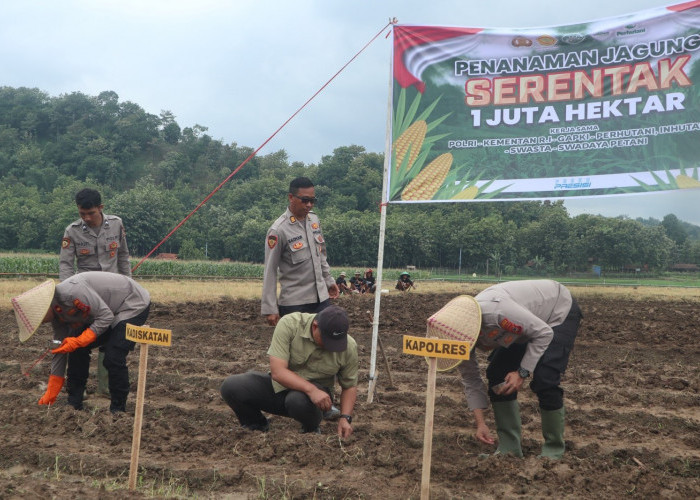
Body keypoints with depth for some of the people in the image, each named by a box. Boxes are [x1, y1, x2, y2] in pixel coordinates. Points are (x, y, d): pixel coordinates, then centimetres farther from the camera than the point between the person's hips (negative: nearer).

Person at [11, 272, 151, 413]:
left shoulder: (71, 292, -32)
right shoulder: (57, 313, -3)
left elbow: (106, 316, -28)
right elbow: (60, 349, 4)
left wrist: (78, 341, -29)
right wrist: (50, 394, 6)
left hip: (134, 305, -9)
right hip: (107, 311, 9)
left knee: (113, 358, -18)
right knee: (78, 350, 2)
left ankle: (118, 410, -2)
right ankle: (74, 405, 12)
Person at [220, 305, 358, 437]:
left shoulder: (349, 347, -15)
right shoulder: (289, 324, -22)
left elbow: (350, 386, -1)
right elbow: (277, 371, -28)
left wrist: (345, 418, -15)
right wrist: (311, 390, -39)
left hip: (316, 392, -1)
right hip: (279, 384, 1)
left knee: (299, 400, -38)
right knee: (231, 386, -22)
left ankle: (311, 431, -1)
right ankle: (257, 426, 6)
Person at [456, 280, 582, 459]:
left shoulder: (494, 311, -41)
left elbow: (544, 333, -29)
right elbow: (470, 379, -4)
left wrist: (522, 372, -30)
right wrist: (480, 423, -11)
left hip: (560, 310, -8)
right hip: (530, 321, 8)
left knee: (544, 380, -21)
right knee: (497, 374, -4)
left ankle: (554, 451, -3)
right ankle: (508, 449, 4)